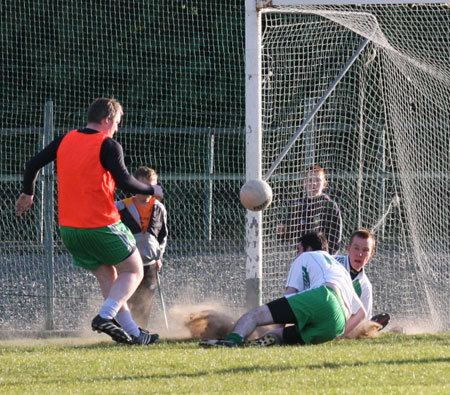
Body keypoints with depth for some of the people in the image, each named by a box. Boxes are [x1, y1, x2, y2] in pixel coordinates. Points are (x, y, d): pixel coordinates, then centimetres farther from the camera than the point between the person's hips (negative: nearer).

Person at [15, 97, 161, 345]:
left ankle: (133, 333, 11)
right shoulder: (108, 146, -9)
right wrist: (152, 190, 0)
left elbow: (33, 164, 11)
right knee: (133, 271, 8)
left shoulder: (66, 140, 9)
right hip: (101, 226, -7)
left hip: (68, 229, 7)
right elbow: (125, 182, -17)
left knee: (107, 278, 14)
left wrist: (27, 194, 26)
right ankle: (106, 316, -13)